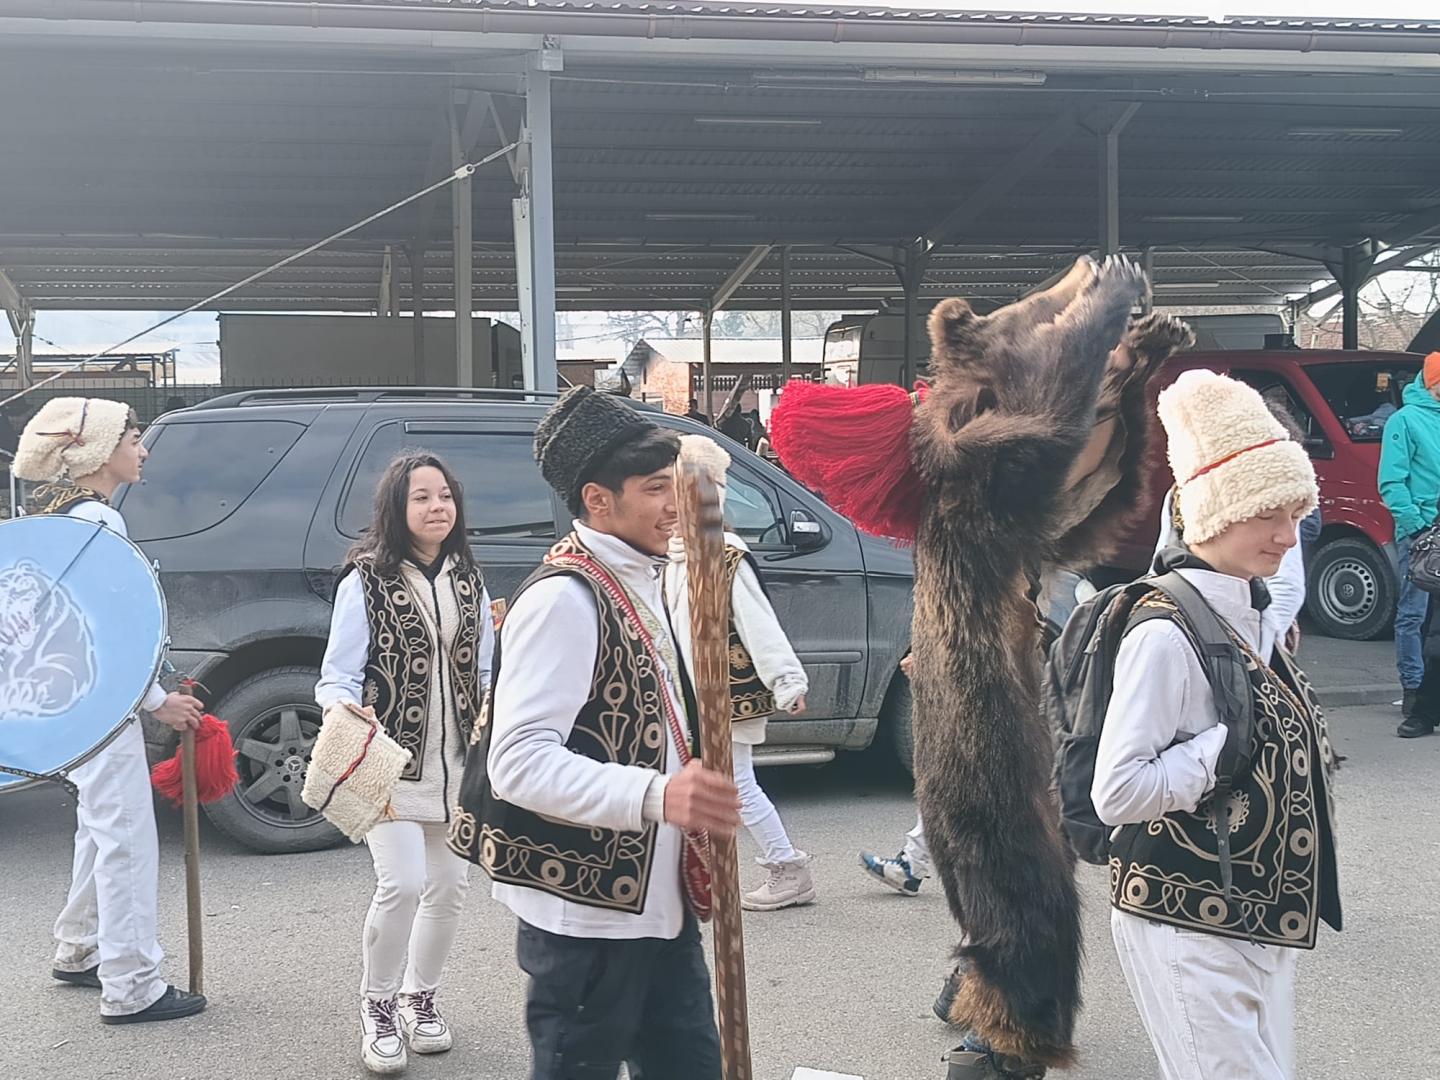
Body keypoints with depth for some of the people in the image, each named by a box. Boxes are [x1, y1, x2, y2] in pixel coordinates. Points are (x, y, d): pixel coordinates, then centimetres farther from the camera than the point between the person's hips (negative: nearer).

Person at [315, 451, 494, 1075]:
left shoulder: (468, 580, 8)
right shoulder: (366, 581, -8)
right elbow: (337, 677, -10)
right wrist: (345, 710, -29)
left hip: (456, 764, 5)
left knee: (449, 888, 9)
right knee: (403, 884, -15)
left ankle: (419, 997, 32)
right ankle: (377, 1008, 8)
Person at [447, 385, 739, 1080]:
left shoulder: (637, 583, 14)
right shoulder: (564, 599, -18)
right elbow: (518, 760, -28)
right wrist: (657, 795, -37)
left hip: (653, 895, 9)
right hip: (585, 908, -9)